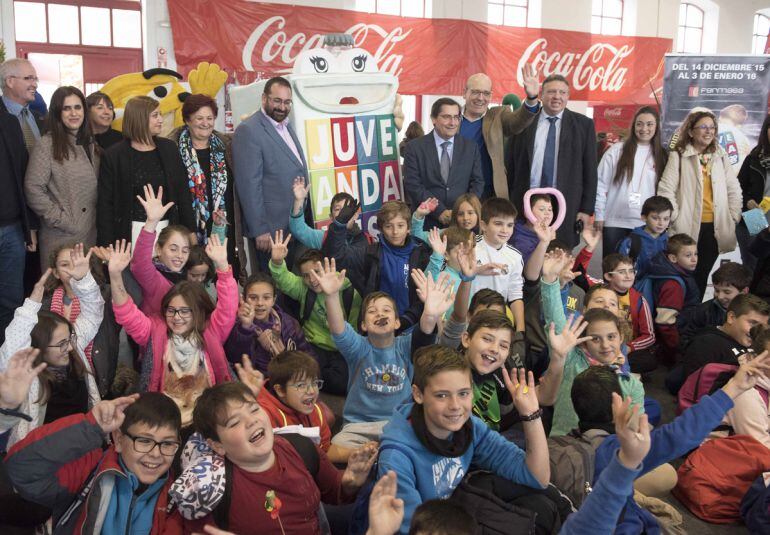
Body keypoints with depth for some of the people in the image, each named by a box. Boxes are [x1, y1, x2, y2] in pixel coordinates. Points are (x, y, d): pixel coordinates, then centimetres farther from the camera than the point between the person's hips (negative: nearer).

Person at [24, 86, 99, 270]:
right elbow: (33, 190, -13)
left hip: (91, 233, 5)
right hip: (61, 237, -5)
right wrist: (62, 220, -13)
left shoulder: (90, 144, 11)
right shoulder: (47, 145, -7)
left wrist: (100, 222, 5)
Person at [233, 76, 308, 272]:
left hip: (296, 225, 8)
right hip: (271, 229, -8)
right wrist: (259, 230, -18)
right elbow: (249, 184, -16)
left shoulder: (286, 126, 14)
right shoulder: (248, 131, -12)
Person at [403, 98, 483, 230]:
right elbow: (412, 184, -8)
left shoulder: (471, 147, 6)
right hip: (427, 222, -2)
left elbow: (477, 182, 4)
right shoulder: (416, 147, -2)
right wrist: (439, 211, -16)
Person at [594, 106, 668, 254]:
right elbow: (601, 184, 1)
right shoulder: (617, 150, 0)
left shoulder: (661, 156, 8)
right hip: (615, 223, -2)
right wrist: (599, 215, -1)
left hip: (647, 225, 2)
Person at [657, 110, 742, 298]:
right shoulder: (679, 156, -3)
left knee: (702, 275, 9)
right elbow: (666, 190, -9)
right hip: (688, 227, -4)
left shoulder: (721, 156, 12)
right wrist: (676, 218, -12)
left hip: (715, 228, 4)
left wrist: (734, 217, 5)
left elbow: (733, 189, 14)